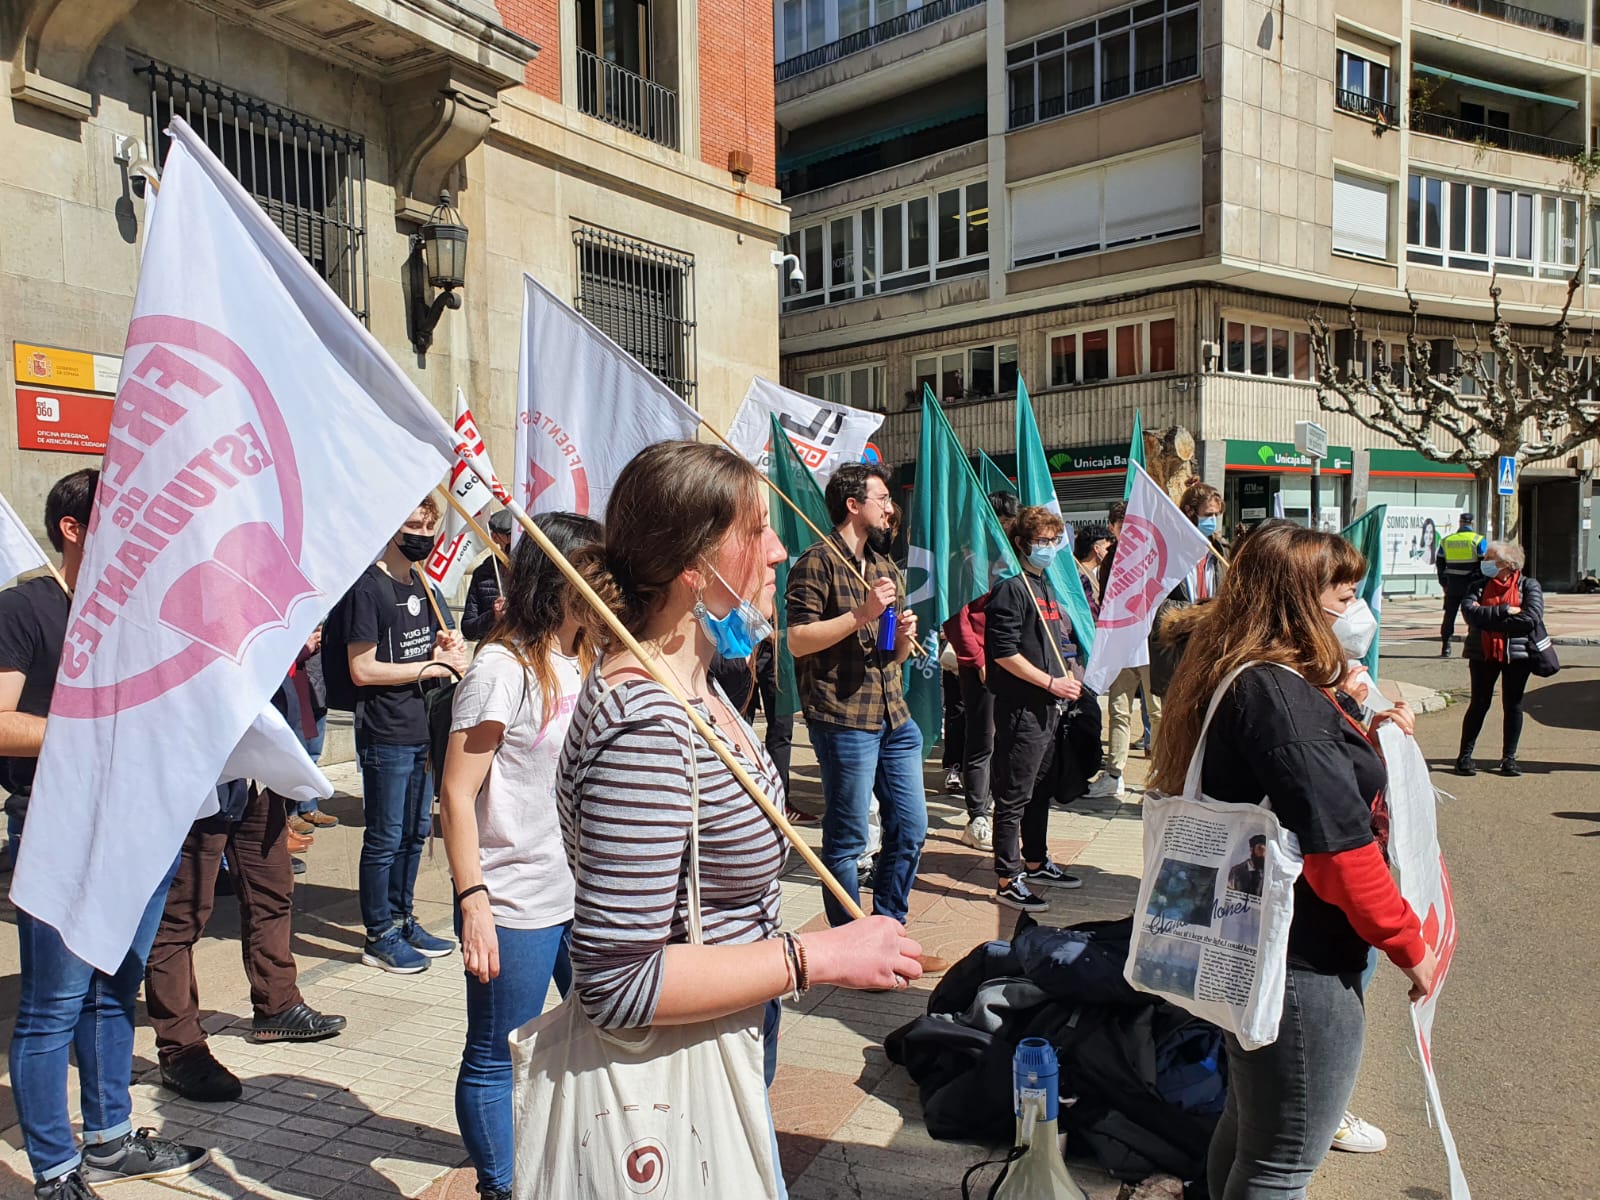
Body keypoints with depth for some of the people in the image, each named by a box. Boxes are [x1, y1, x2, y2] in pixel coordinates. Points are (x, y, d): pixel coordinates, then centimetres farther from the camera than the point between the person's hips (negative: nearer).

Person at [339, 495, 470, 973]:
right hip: (385, 734, -8)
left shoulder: (420, 585, 13)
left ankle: (402, 920, 30)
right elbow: (363, 670, -17)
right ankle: (379, 937, 14)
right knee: (385, 838, 2)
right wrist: (431, 666, -14)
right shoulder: (368, 586, -13)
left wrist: (444, 647, -1)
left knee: (416, 831, 16)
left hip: (421, 728, 8)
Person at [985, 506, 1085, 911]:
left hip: (1049, 707, 10)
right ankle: (1008, 880, 3)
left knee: (1042, 790, 19)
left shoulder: (1046, 585, 16)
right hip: (1021, 707, -10)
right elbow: (1003, 653, -19)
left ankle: (1036, 862, 33)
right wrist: (1051, 682, -16)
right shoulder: (1011, 588, -12)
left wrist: (1069, 674, 10)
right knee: (1014, 797, -3)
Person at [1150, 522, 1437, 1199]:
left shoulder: (1241, 679, 9)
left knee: (1248, 1130, 26)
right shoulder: (1278, 693, -24)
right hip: (1298, 962, -10)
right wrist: (1408, 943, -11)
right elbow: (1339, 843, -24)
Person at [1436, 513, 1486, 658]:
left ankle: (1445, 648, 10)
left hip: (1452, 585, 3)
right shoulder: (1478, 540, -3)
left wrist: (1444, 584, 18)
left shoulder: (1446, 541, 8)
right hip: (1472, 584, -3)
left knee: (1449, 616, 10)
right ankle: (1469, 648, -3)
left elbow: (1439, 564, 12)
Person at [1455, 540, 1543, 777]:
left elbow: (1531, 618, -16)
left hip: (1517, 654, -1)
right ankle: (1464, 756, 9)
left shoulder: (1529, 586, -1)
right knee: (1479, 704, 4)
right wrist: (1505, 611, -19)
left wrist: (1488, 618, -14)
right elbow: (1471, 613, -12)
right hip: (1483, 654, 1)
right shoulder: (1478, 586, 5)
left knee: (1513, 705, 7)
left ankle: (1509, 757, 17)